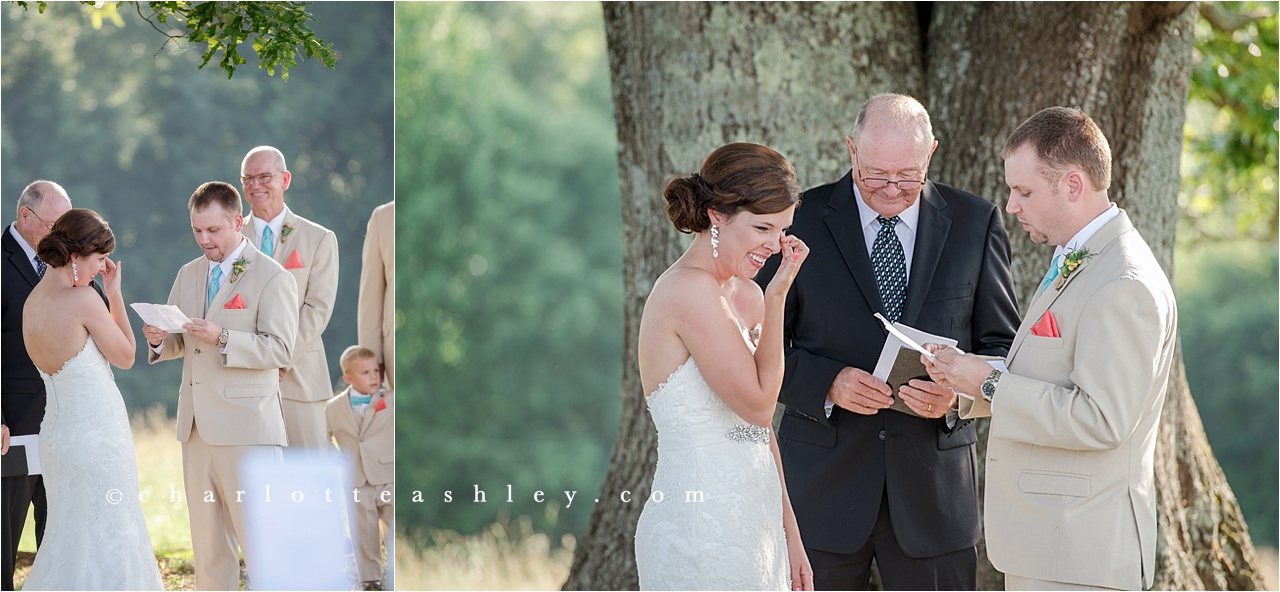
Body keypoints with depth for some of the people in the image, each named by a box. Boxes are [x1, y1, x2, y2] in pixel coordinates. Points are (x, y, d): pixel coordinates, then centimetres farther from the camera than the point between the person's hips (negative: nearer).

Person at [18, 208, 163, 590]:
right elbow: (125, 357, -8)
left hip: (55, 427, 8)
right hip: (97, 430, -8)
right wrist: (114, 293, -4)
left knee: (69, 536, 19)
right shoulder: (83, 299, -19)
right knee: (104, 535, 1)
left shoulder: (32, 303, 5)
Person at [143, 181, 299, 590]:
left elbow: (280, 349, -11)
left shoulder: (273, 278, -4)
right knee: (207, 541, 10)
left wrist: (223, 338, -22)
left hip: (247, 428, -6)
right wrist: (159, 340, -3)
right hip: (197, 426, 7)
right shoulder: (188, 275, 16)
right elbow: (178, 345, 20)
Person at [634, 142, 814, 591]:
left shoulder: (745, 295, 11)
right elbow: (758, 405, -14)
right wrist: (777, 296, -10)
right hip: (703, 532, -9)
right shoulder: (691, 291, -15)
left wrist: (789, 536, 14)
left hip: (749, 525, 9)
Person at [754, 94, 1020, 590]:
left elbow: (1002, 345, 7)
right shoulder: (803, 220, -1)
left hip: (933, 487, 1)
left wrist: (959, 393, -14)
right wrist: (828, 382, -17)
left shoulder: (975, 224, 3)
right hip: (824, 487, -1)